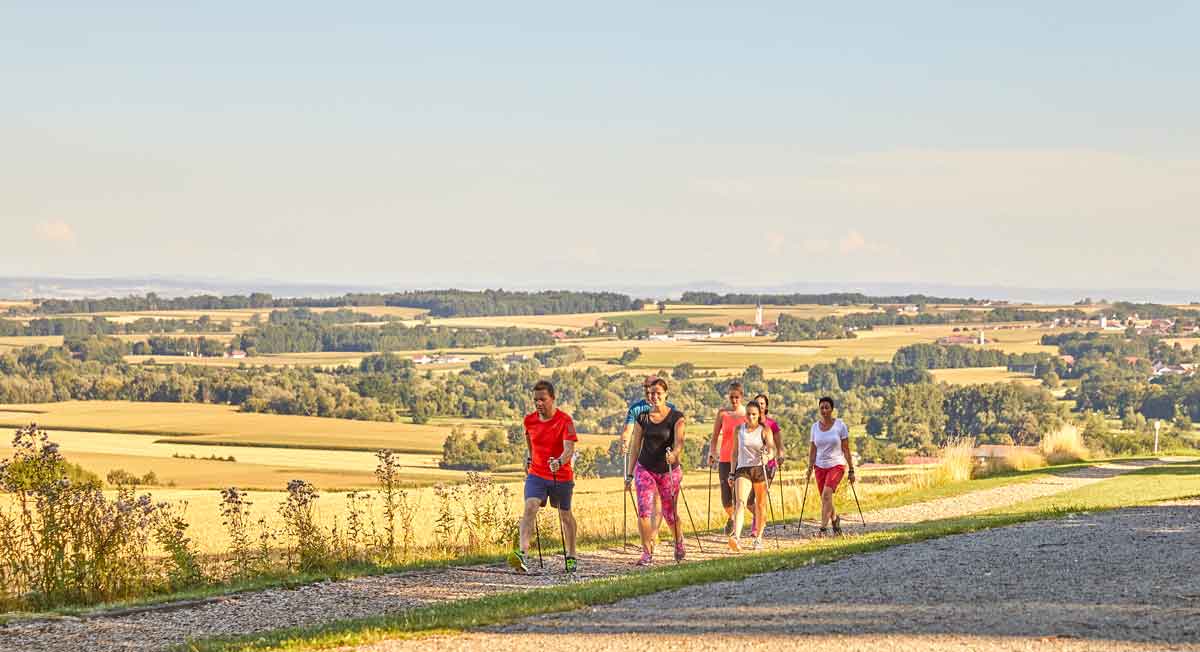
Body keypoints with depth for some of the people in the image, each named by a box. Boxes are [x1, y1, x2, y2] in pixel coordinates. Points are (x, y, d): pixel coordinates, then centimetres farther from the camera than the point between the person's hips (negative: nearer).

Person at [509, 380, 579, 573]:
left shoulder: (565, 420, -15)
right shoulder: (529, 420, -1)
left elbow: (569, 448, -26)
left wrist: (560, 461, -44)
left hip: (561, 476, -2)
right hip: (536, 474, 2)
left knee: (565, 515, 12)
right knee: (530, 507, -19)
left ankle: (571, 557, 31)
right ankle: (522, 553, -34)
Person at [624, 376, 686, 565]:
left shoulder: (676, 417, -7)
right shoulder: (642, 418, 2)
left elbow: (679, 442, -19)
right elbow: (635, 447, 7)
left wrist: (674, 454, -42)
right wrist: (629, 474, 7)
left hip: (669, 470, -2)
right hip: (645, 469, 2)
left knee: (669, 513, 10)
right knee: (643, 511, -13)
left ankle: (679, 542, 38)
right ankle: (647, 553, -6)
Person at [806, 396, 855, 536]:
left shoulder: (840, 425, -5)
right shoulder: (815, 427, 5)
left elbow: (846, 449, -3)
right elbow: (812, 450, 9)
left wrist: (851, 470, -4)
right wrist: (810, 468, 1)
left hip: (837, 465, -4)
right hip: (820, 466, 4)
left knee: (827, 494, -24)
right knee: (824, 499, 7)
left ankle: (823, 528, -24)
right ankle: (834, 518, 37)